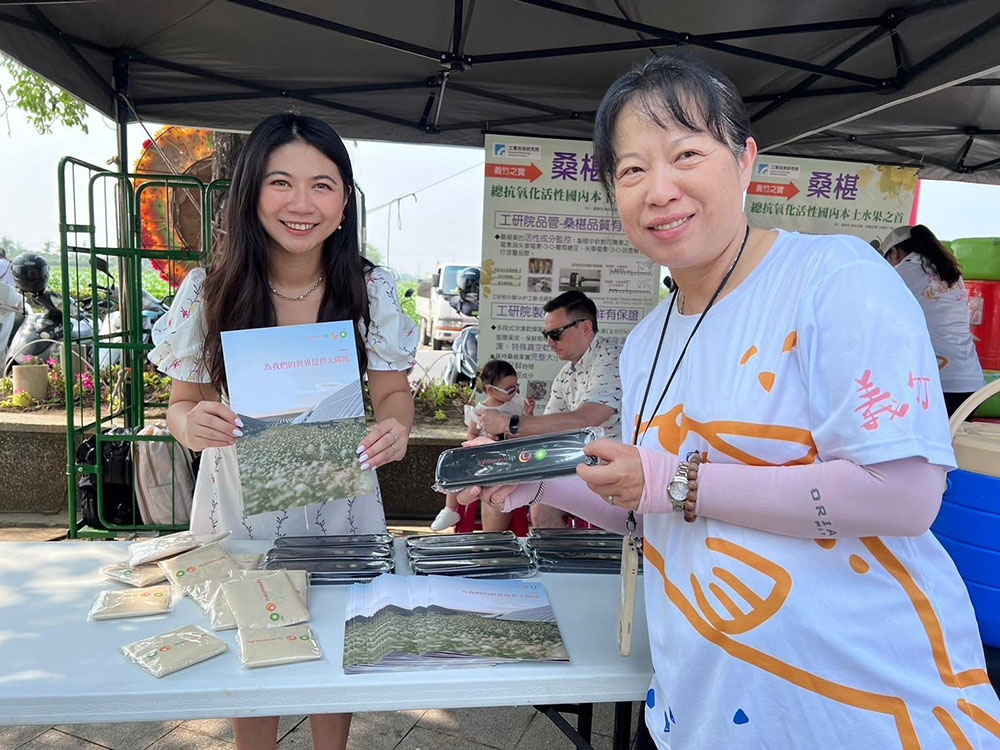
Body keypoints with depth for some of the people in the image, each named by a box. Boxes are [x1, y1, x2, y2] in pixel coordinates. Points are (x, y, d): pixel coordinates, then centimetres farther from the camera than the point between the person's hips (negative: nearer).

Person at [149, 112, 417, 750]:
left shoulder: (371, 289, -11)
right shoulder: (208, 291, -12)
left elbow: (393, 391, -3)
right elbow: (182, 403, -3)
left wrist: (395, 425, -26)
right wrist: (192, 424, -27)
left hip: (339, 501, 1)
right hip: (240, 503, 0)